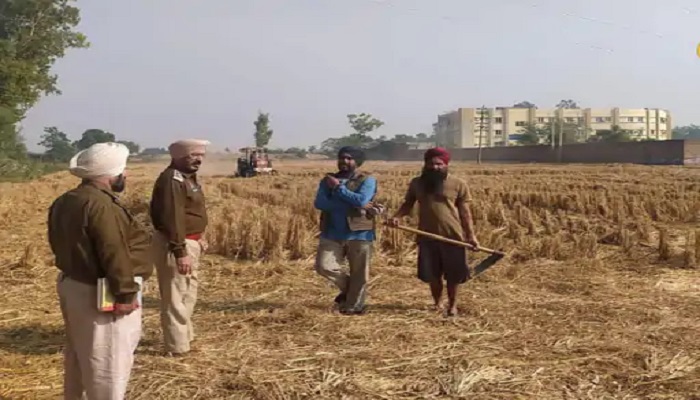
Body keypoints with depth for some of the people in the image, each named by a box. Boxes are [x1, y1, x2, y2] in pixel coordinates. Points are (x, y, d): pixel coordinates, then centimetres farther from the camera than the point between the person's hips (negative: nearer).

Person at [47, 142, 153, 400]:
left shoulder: (64, 202, 9)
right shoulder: (102, 205, -23)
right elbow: (115, 254, -25)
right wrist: (126, 293, -19)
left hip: (72, 284, 10)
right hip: (98, 294, -10)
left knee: (79, 357, 23)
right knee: (106, 361, 1)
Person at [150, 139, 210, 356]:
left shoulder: (188, 177, 13)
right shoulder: (172, 180, -20)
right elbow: (172, 219, -26)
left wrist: (198, 238, 20)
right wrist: (180, 252, -29)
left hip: (189, 242, 11)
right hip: (175, 245, -11)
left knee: (188, 293, 22)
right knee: (176, 297, -4)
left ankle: (185, 336, 37)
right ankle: (177, 346, 3)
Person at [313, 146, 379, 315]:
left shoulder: (367, 180, -1)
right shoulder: (328, 180, 9)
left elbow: (361, 201, -19)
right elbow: (319, 203, -7)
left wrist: (338, 187, -10)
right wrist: (351, 205, -16)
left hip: (359, 234, -3)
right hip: (332, 234, 3)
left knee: (359, 274, 2)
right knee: (323, 266, -8)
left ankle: (353, 307, 19)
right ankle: (348, 288, 18)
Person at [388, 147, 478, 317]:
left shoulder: (458, 185, -2)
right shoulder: (417, 183, 4)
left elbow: (464, 212, 0)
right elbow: (408, 204, 11)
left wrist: (471, 235, -5)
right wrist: (397, 216, -9)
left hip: (452, 236, -2)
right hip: (427, 236, 2)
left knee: (453, 273, 7)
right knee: (431, 274, 10)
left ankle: (452, 304, 27)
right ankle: (438, 302, 32)